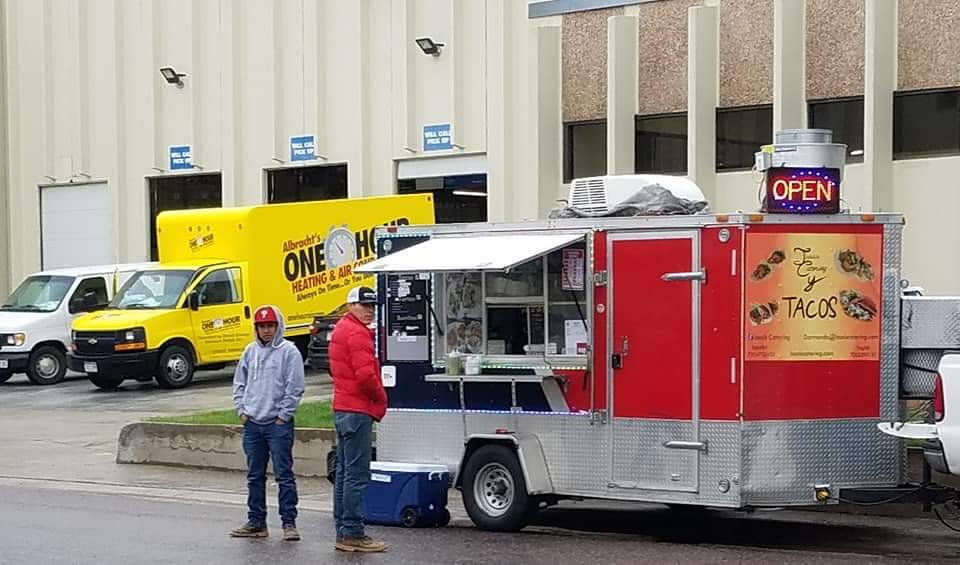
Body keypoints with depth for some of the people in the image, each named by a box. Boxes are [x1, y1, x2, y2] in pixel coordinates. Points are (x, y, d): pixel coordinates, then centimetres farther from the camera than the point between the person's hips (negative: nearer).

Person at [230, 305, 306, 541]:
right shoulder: (250, 351, 11)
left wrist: (283, 415, -10)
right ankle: (256, 522, 18)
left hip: (278, 423, -6)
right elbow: (239, 383, 18)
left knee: (284, 475, -4)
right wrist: (241, 410, 8)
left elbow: (295, 388, -8)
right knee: (255, 476, 11)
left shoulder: (289, 351, -5)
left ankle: (289, 522, 0)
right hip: (252, 424, 6)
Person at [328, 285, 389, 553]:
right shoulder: (357, 332, -14)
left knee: (344, 472, 13)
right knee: (357, 474, -9)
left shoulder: (341, 330, 19)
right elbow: (365, 375, -23)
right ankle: (352, 534, -9)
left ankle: (344, 531, 19)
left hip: (343, 408, 11)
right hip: (358, 410, -11)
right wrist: (381, 398, -6)